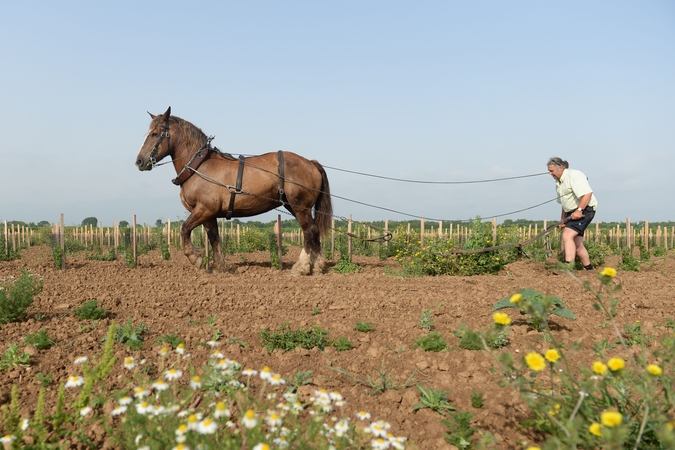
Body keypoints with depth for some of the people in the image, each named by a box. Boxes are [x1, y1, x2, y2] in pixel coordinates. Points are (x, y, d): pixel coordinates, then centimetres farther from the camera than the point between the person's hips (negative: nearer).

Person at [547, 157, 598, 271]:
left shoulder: (574, 176, -13)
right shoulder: (558, 182, 16)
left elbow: (587, 193, -23)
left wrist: (579, 210, -27)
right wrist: (562, 219, 15)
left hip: (584, 211, -10)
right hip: (572, 213, 10)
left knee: (567, 236, -25)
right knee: (577, 245, 11)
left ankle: (569, 266, -31)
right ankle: (589, 269, 24)